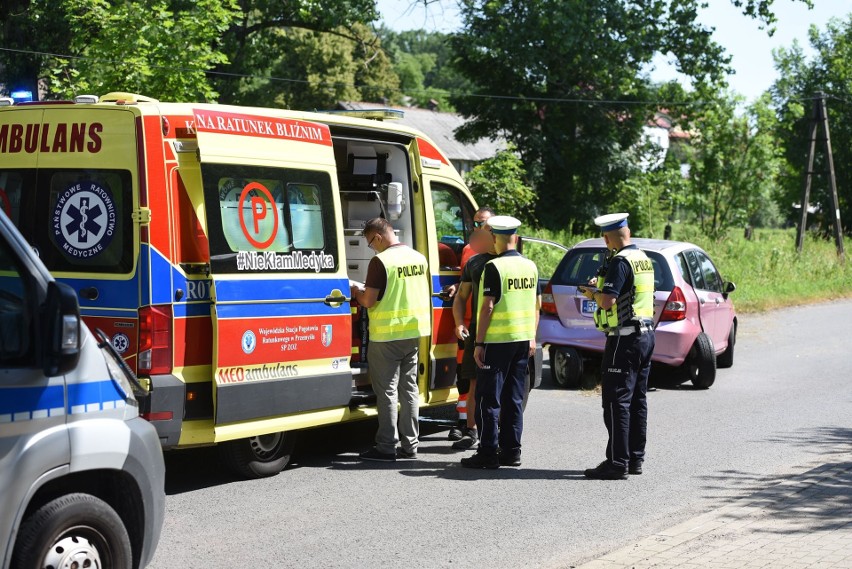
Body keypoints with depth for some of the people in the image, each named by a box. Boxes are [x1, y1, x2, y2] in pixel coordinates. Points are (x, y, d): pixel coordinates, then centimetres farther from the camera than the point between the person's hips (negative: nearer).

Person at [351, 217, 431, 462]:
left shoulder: (381, 261, -16)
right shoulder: (419, 258, 7)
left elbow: (369, 300, -18)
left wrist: (355, 291, 4)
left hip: (387, 335, -7)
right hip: (415, 332, 7)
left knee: (387, 391, -1)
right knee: (409, 388, 13)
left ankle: (386, 447, 2)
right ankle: (409, 445, 17)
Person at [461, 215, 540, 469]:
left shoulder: (494, 267, -14)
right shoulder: (530, 266, 8)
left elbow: (487, 307, -17)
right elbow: (536, 305, 14)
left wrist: (479, 343, -13)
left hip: (497, 341, -7)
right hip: (523, 340, 7)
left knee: (489, 398, -1)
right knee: (514, 398, 12)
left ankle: (488, 453, -1)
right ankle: (511, 451, 14)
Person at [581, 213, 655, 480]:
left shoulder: (620, 262, -16)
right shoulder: (644, 259, 13)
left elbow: (608, 301, -24)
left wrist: (593, 293, -4)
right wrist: (600, 289, 20)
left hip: (624, 338, -9)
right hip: (645, 335, 9)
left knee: (617, 400, -6)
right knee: (637, 399, 13)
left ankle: (617, 463, -7)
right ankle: (635, 458, 18)